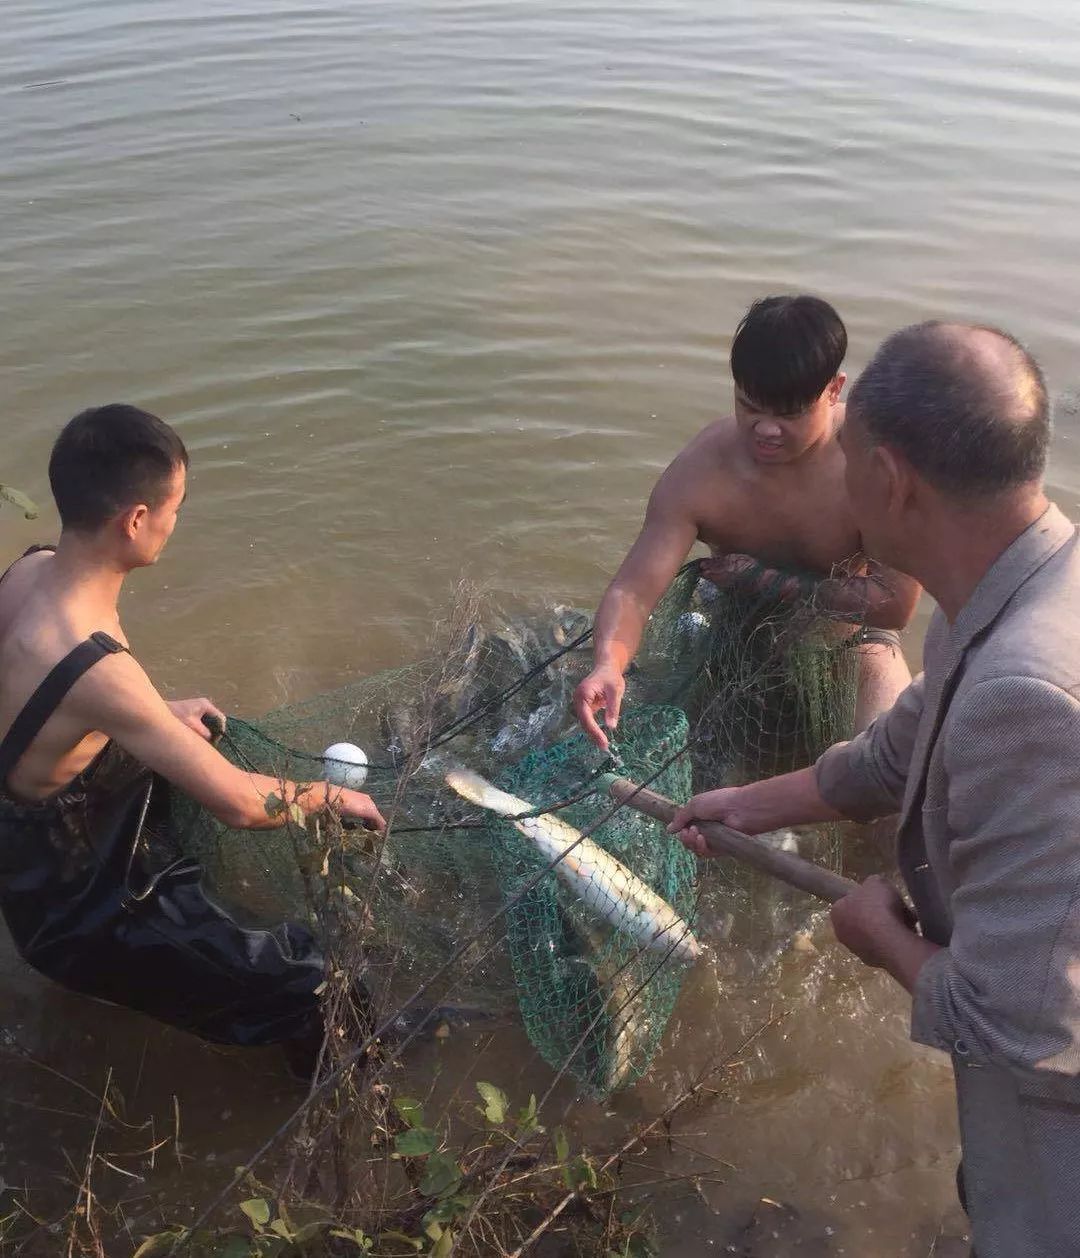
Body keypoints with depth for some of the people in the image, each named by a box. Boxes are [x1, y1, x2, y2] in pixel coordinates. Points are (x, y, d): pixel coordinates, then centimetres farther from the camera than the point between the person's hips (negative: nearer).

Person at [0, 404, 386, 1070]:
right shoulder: (96, 668, -39)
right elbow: (241, 804, -31)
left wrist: (162, 714, 4)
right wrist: (336, 797, -13)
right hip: (78, 915, -9)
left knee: (203, 738, 28)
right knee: (313, 980, -12)